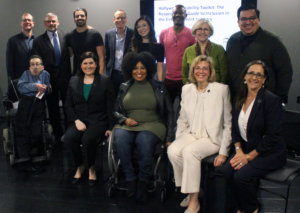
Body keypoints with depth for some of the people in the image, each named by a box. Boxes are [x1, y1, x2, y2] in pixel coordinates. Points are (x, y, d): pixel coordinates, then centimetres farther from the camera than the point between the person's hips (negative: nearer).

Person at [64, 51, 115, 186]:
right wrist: (76, 120, -6)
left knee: (88, 138, -34)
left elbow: (110, 107, 4)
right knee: (68, 138, -29)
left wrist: (110, 127, -5)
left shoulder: (105, 81, 6)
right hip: (78, 121, 3)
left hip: (98, 121, -3)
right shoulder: (73, 81, 15)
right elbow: (68, 105, 12)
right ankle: (80, 166, -1)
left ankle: (91, 168, -6)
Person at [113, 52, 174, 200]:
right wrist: (125, 119, -2)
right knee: (120, 139, -33)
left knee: (144, 140, -37)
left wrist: (169, 137, 0)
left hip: (152, 125, -2)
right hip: (128, 125, 2)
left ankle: (143, 181, -18)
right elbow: (116, 111, 22)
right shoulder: (124, 87, 18)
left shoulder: (158, 87, 11)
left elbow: (168, 113, 10)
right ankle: (130, 180, -20)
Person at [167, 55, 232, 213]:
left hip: (212, 138, -4)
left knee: (189, 151, -33)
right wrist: (178, 140, 3)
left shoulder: (221, 89, -2)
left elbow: (228, 124, -3)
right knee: (172, 150, -27)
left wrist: (223, 152, -10)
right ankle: (191, 191, -6)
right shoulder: (187, 89, 11)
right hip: (191, 134, 4)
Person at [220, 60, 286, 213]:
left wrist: (249, 156, -16)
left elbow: (272, 136, -16)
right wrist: (239, 150, -6)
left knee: (242, 176, -25)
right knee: (227, 171, -19)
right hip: (246, 149, 6)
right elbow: (235, 127, 11)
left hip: (270, 153, -6)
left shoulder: (272, 100, -14)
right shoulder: (241, 99, 7)